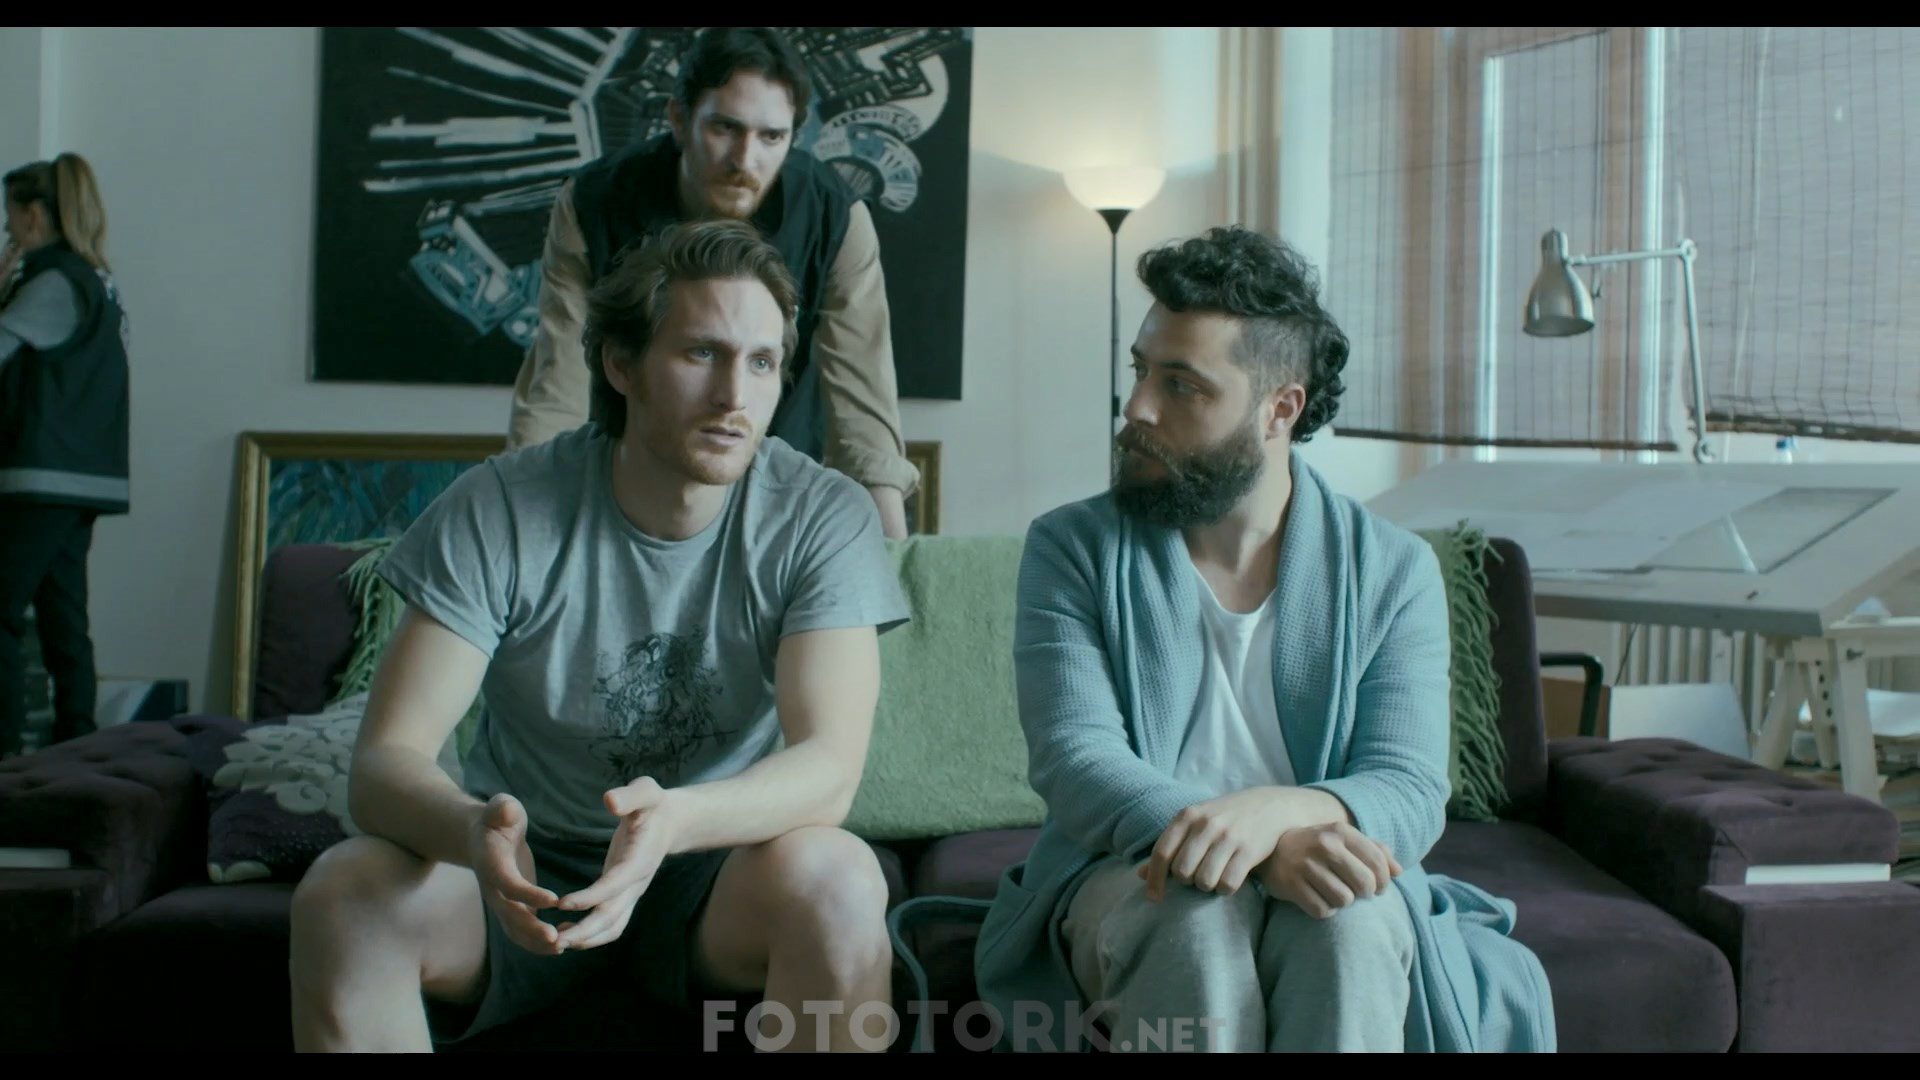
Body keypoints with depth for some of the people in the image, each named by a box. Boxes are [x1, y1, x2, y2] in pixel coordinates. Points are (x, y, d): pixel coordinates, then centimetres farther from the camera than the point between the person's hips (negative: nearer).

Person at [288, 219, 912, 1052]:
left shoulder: (823, 517, -13)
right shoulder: (499, 509, -13)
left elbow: (829, 769, -23)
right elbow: (384, 759, -18)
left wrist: (675, 819, -45)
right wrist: (473, 829, -42)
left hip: (716, 868, 0)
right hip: (527, 870, 1)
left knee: (837, 880, -33)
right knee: (343, 893, -27)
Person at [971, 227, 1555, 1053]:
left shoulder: (1393, 572, 1)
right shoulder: (1071, 549, -1)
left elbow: (1410, 792, -9)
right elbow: (1075, 760, -14)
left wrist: (1277, 810, -33)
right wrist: (1261, 850, -32)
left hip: (1320, 888, 1)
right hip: (1126, 877, 0)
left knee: (1352, 912, -34)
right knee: (1200, 909, -35)